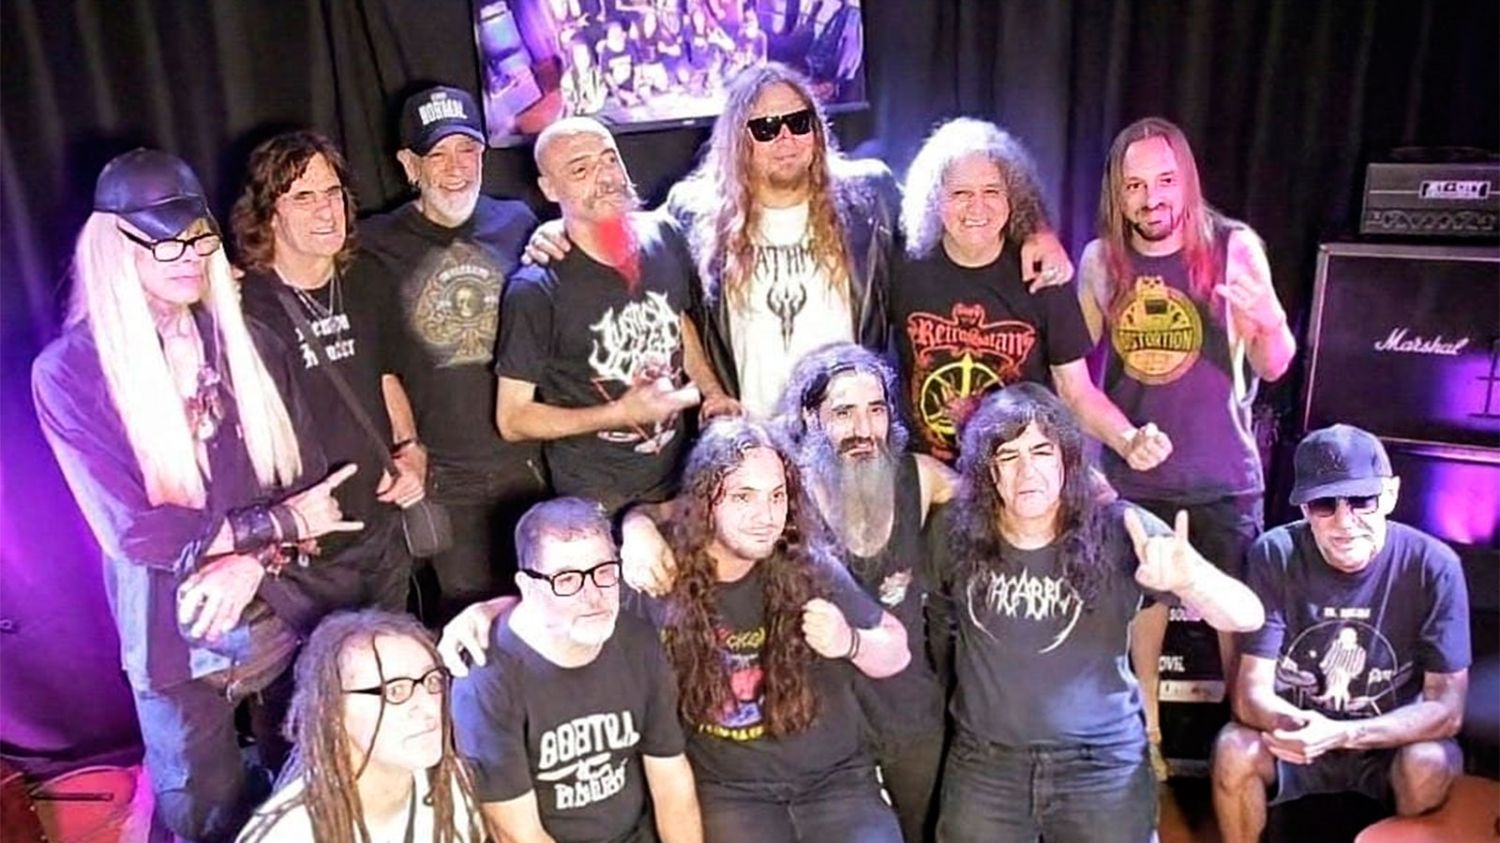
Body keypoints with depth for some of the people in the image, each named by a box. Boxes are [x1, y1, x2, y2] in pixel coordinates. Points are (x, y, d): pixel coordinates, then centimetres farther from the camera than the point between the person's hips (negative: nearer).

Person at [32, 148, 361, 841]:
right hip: (177, 633, -2)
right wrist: (276, 524, -15)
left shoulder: (244, 343, 1)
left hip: (286, 613, 3)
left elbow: (309, 475, -1)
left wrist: (253, 559, -18)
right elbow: (134, 531, -15)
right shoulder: (69, 369, -11)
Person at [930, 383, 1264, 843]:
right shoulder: (956, 534, -8)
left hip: (1104, 764, -1)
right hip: (983, 762, 1)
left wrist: (1187, 577, -38)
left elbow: (1247, 617, -19)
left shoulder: (1119, 532, -13)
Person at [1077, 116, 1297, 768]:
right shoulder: (1100, 260, -4)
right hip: (1130, 474, 2)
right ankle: (1143, 734, 35)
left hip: (1223, 475, -2)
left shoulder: (1234, 247, -10)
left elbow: (1273, 368, -10)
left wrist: (1270, 322, -29)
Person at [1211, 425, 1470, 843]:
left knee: (1430, 763, -31)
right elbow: (1251, 692, -18)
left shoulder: (1433, 565, -18)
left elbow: (1447, 708, -18)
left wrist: (1340, 734, -34)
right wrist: (1287, 724, -42)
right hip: (1299, 738, 0)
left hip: (1389, 743, 0)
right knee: (1235, 749, -28)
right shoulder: (1275, 554, -17)